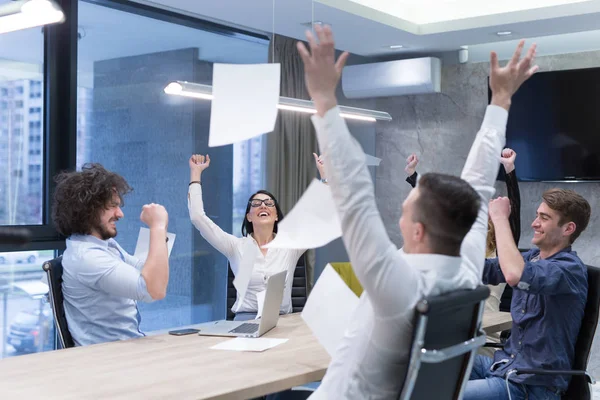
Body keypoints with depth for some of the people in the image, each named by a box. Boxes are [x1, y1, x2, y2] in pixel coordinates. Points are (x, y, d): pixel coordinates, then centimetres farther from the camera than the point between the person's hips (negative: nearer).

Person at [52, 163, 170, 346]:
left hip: (128, 346, 9)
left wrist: (158, 229, 3)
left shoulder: (107, 243, 8)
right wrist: (158, 226, -27)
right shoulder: (85, 256, -22)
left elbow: (150, 274, 17)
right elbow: (155, 289, -33)